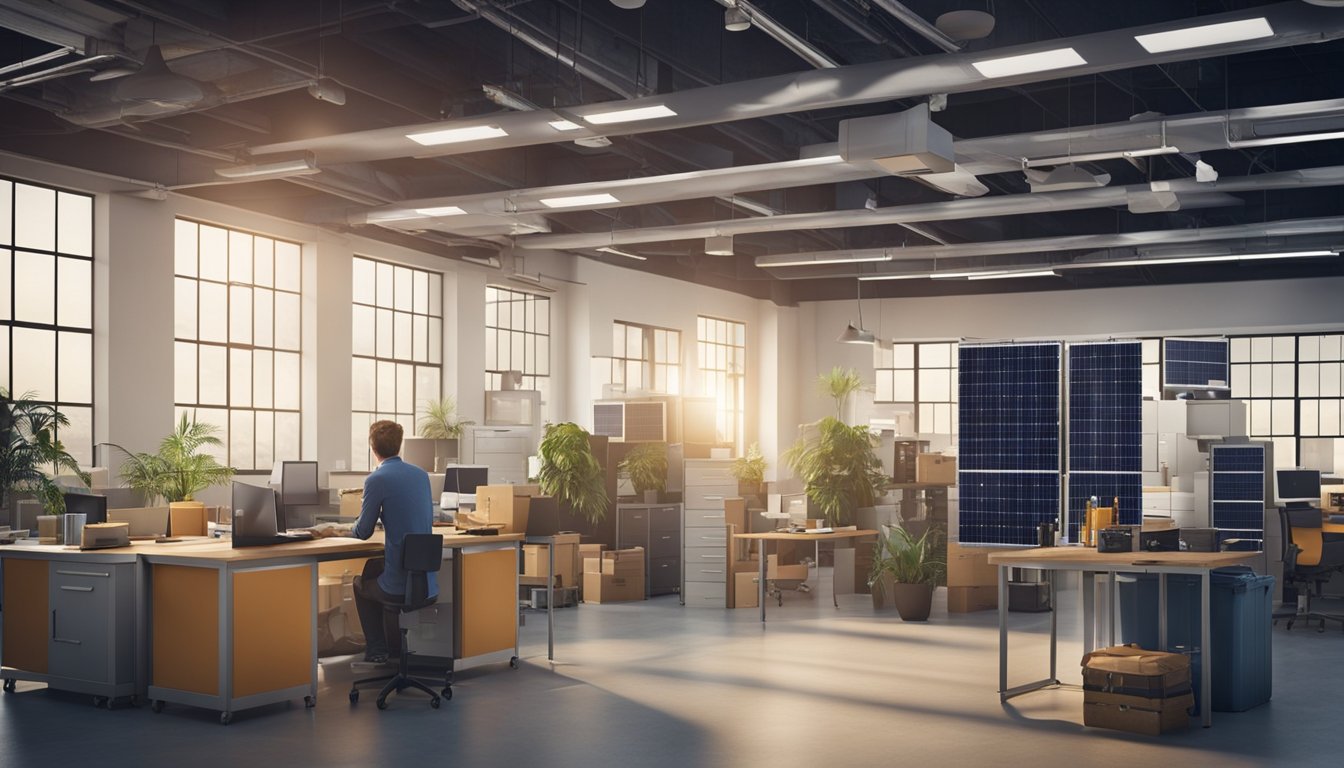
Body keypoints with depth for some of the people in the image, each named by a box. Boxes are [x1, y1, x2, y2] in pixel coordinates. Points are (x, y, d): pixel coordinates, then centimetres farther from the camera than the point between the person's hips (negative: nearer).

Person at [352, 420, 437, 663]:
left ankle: (376, 650, 31)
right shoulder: (421, 474, 7)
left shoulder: (376, 480, -13)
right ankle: (395, 644, 38)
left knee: (360, 582, 28)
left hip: (400, 584, -5)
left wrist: (359, 522, 20)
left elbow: (363, 532, -4)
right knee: (374, 567, 35)